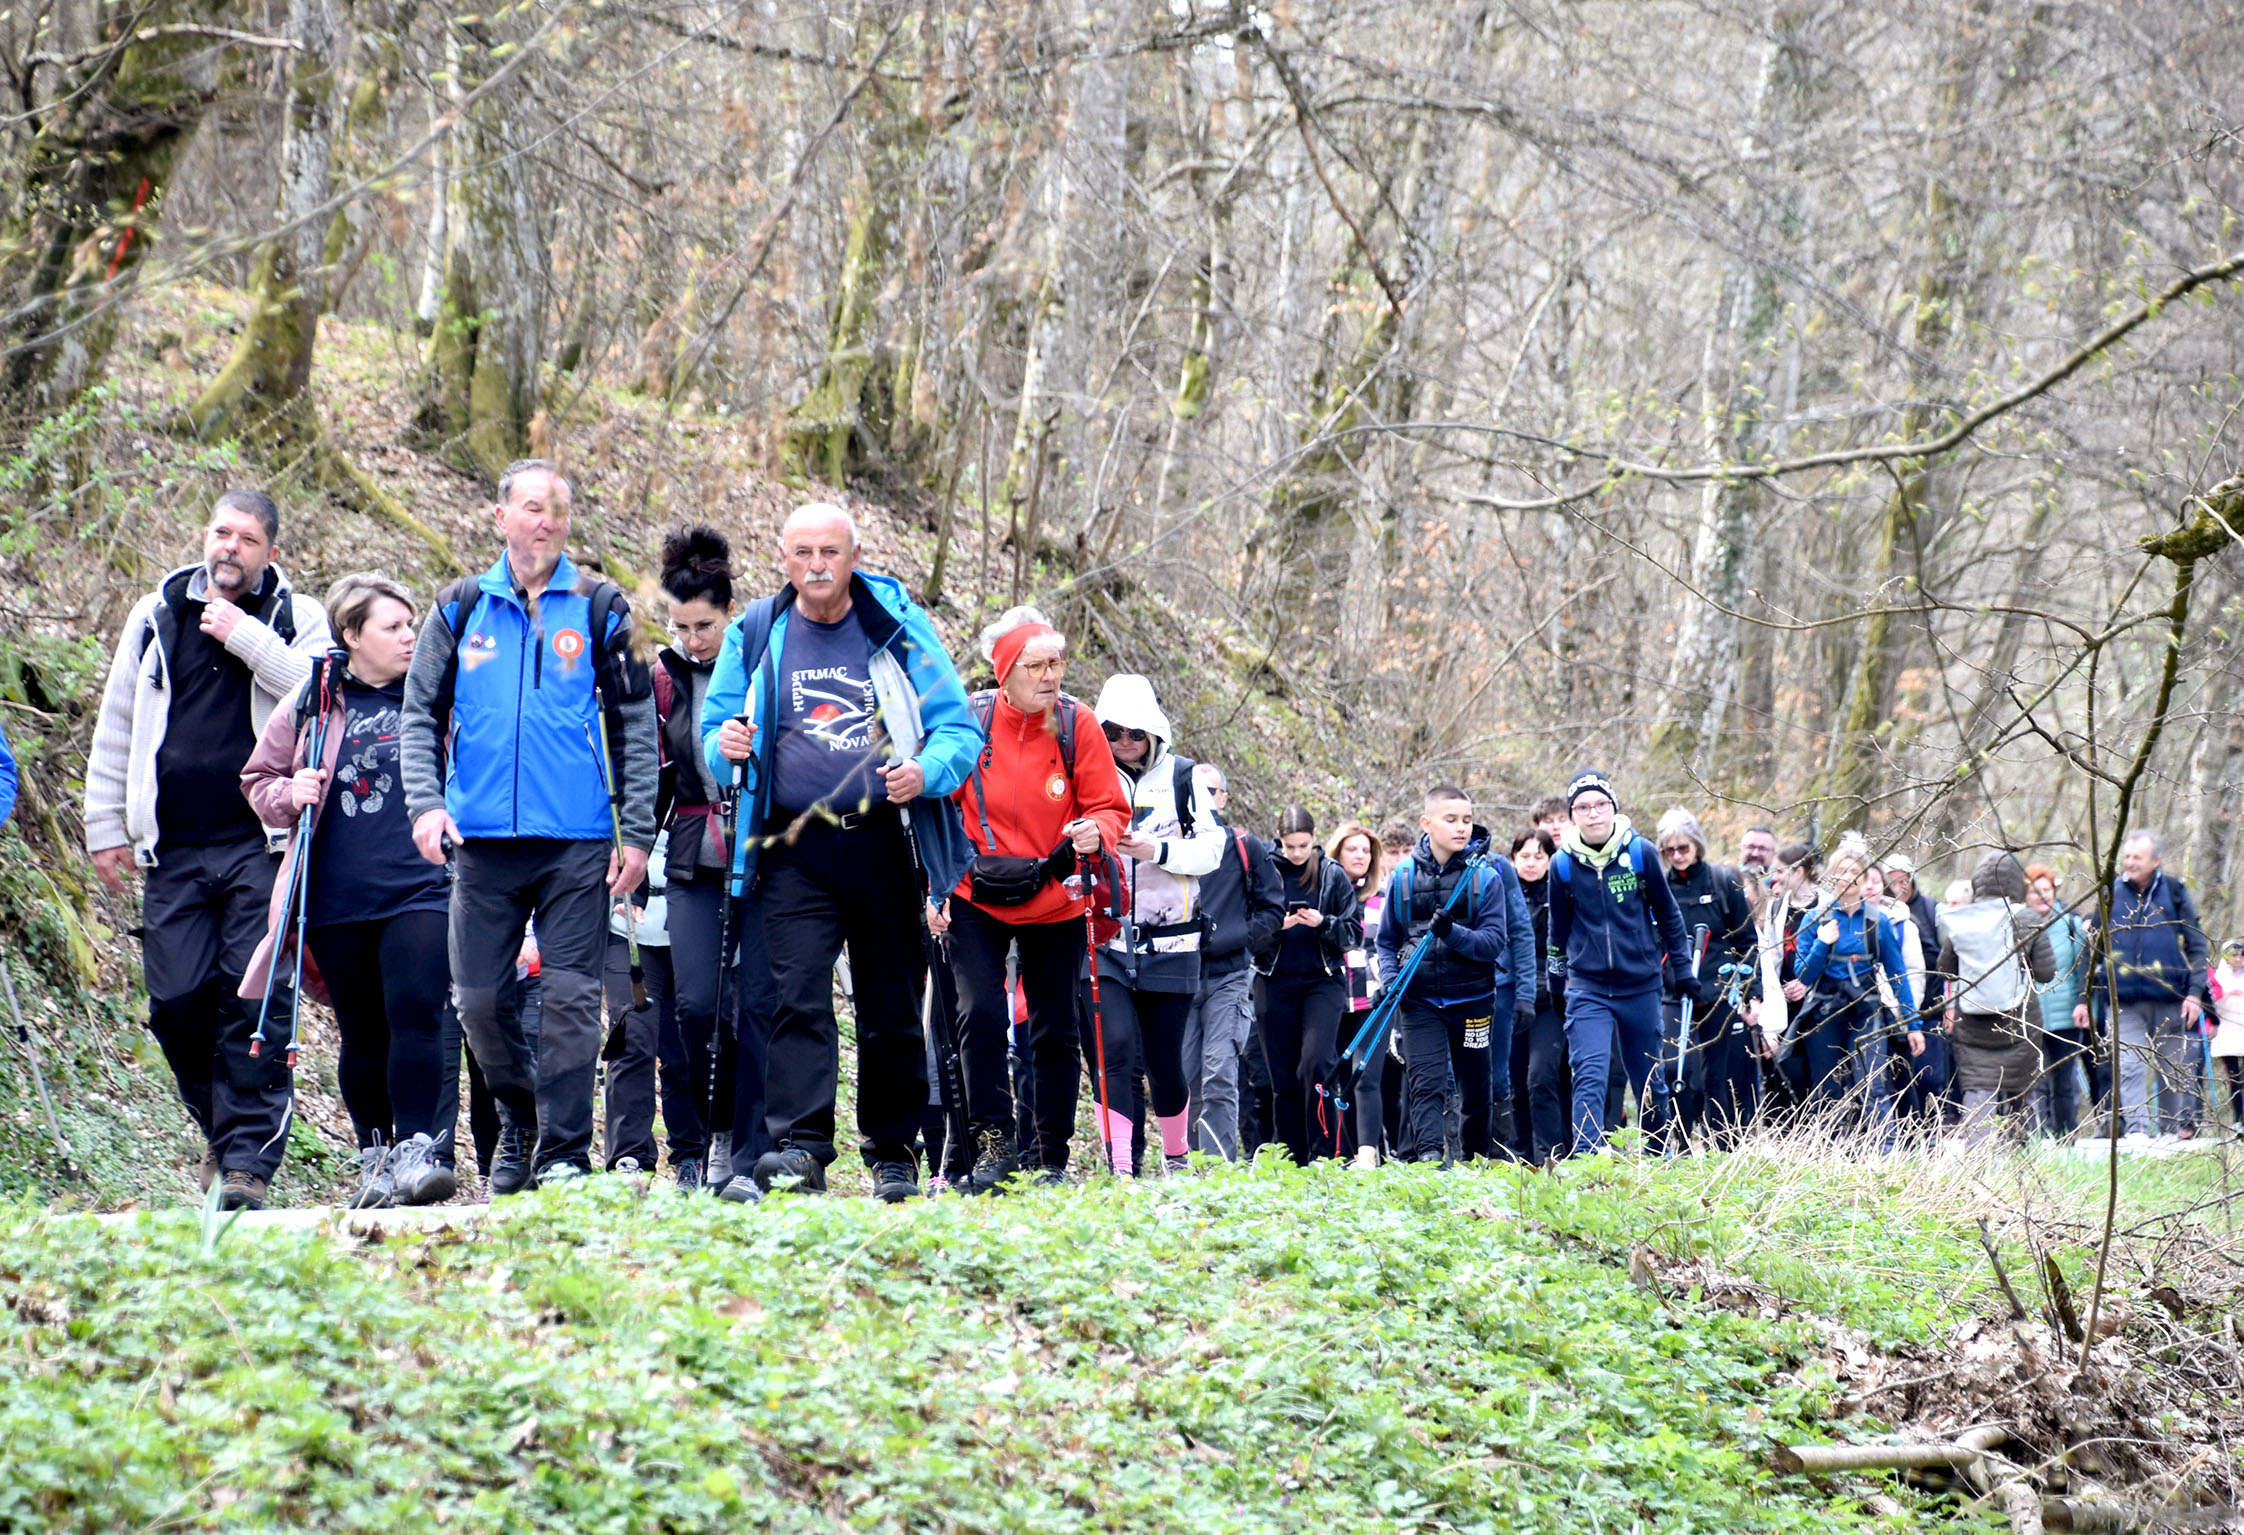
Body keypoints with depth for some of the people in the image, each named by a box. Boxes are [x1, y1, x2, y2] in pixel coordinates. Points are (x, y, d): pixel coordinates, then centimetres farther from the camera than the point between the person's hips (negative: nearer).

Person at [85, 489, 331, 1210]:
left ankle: (248, 1158, -6)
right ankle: (219, 1125, 21)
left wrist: (245, 636, -14)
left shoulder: (297, 618, 7)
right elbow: (114, 727, 17)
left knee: (253, 996, -10)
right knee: (178, 999, -2)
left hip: (260, 845, -3)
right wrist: (105, 826, 13)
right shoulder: (156, 615, 13)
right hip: (175, 850, 3)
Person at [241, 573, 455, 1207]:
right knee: (362, 1033, 8)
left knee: (417, 1015, -16)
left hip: (421, 890, -1)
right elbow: (257, 779, 17)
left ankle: (420, 1149, -12)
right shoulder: (311, 705, 7)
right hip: (338, 899, 1)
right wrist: (289, 796, -5)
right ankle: (374, 1154, 21)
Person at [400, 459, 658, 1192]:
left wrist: (637, 832, 0)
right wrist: (425, 803, -5)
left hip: (578, 841, -2)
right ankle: (520, 1124, 25)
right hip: (481, 840, 2)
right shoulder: (460, 608, 9)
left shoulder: (599, 609, 5)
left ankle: (564, 1152, 1)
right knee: (478, 998, 3)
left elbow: (635, 725, 6)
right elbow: (421, 715, 10)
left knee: (570, 995, -6)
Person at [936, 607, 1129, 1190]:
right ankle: (993, 1145, -8)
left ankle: (1052, 1158, 17)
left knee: (1055, 1032, 7)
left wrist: (1095, 833, -26)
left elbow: (1110, 808, -3)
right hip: (977, 902, -1)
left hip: (1055, 903, 1)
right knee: (981, 1015, -15)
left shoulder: (1077, 725, -8)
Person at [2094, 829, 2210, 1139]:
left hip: (2170, 999, 0)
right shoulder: (2111, 894, 8)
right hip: (2125, 1002, 0)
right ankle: (2136, 1131, -15)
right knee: (2128, 1068, -12)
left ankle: (2173, 1131, 17)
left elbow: (2196, 947, 6)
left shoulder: (2175, 893, 5)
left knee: (2173, 1070, 6)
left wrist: (2194, 993, -4)